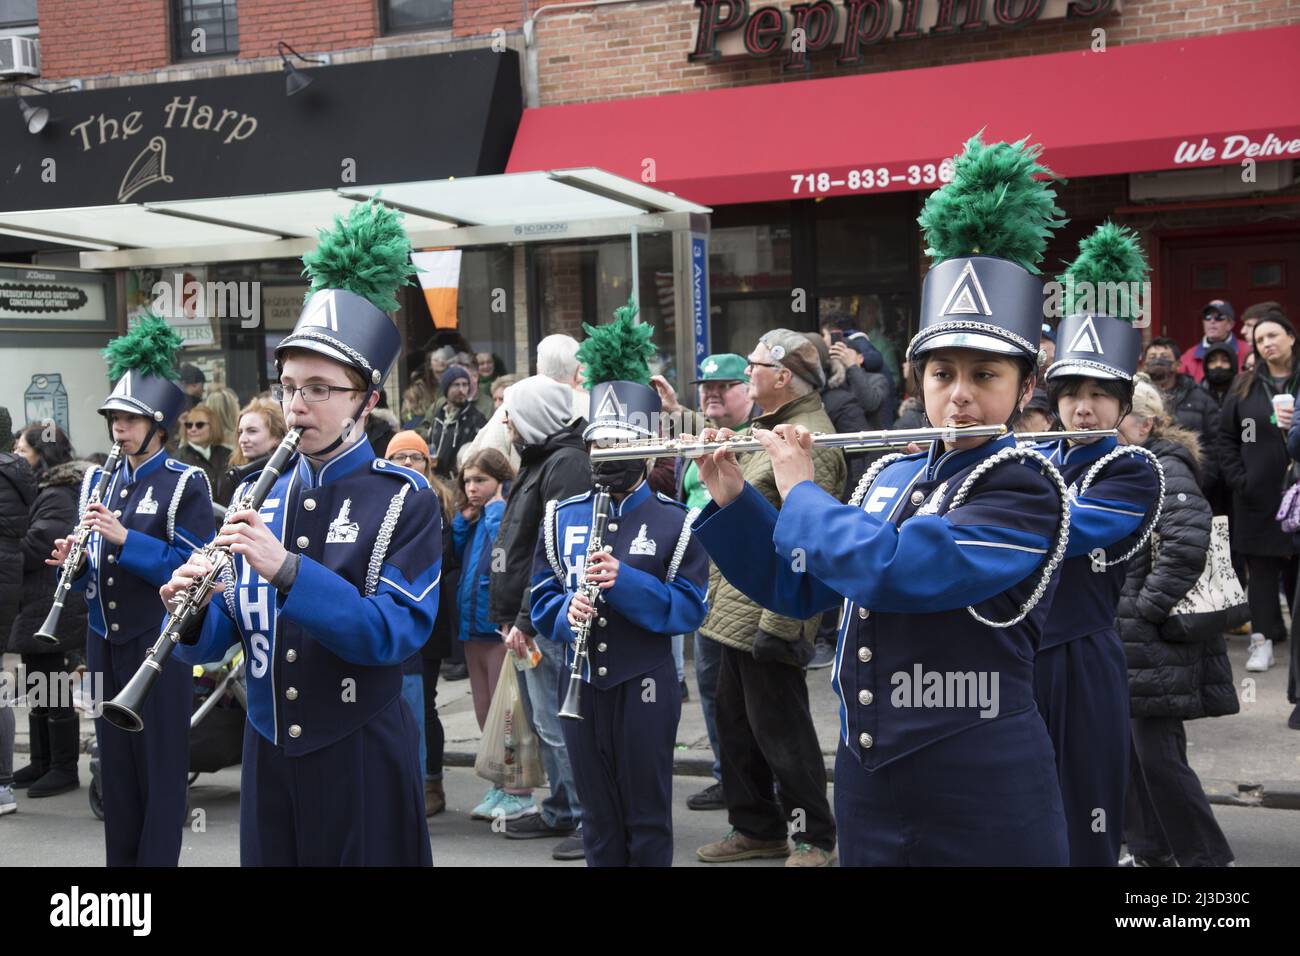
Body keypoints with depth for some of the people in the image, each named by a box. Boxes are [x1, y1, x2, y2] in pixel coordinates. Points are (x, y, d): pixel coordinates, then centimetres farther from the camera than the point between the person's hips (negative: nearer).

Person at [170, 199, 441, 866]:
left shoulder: (405, 500, -9)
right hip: (267, 751, 4)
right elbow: (215, 637, 6)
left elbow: (397, 632, -21)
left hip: (360, 754, -4)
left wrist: (286, 570, -30)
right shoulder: (260, 495, 5)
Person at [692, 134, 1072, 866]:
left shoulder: (1026, 487, -14)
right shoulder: (891, 476, 9)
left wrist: (799, 488, -11)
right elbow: (796, 586, 17)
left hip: (983, 806, -6)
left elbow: (888, 570, -26)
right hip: (867, 791, 7)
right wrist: (732, 498, 4)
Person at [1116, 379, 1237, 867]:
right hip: (1120, 638, 9)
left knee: (1158, 756, -6)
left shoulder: (1166, 473, -12)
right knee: (1129, 747, 13)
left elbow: (1187, 545, -26)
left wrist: (1147, 609, -20)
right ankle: (1148, 849, 24)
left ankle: (1205, 854, 6)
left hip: (1153, 643, -9)